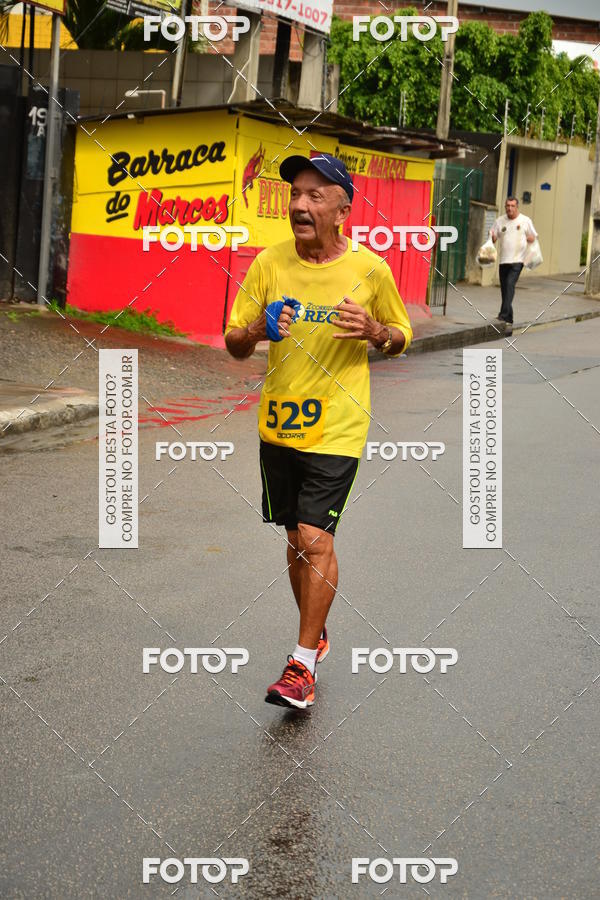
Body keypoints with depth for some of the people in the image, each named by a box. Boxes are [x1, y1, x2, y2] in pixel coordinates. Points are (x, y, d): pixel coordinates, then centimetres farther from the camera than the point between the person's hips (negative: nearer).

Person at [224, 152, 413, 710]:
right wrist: (257, 331, -19)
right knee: (297, 540, 15)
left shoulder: (369, 269, -5)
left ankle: (302, 663, -3)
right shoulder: (269, 263, 0)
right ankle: (315, 634, 36)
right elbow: (234, 343, 5)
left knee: (315, 539, -13)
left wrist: (374, 331, -15)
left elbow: (401, 337, 8)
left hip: (337, 428, -3)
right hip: (278, 424, 4)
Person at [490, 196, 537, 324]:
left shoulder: (525, 221, 4)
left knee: (510, 285, -20)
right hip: (503, 260, 4)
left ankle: (504, 314, -25)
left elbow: (533, 238, 10)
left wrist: (530, 239, -13)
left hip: (517, 260, -4)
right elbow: (493, 238, 12)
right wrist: (492, 237, -12)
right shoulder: (500, 221, 11)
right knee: (504, 288, 6)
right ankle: (509, 319, 16)